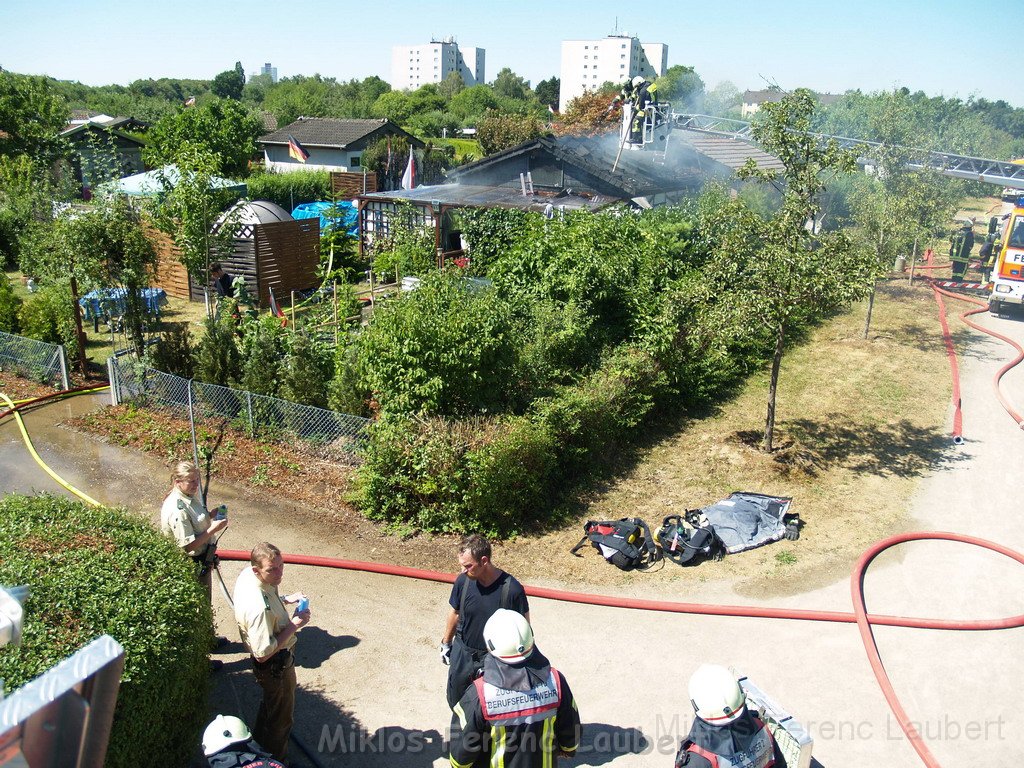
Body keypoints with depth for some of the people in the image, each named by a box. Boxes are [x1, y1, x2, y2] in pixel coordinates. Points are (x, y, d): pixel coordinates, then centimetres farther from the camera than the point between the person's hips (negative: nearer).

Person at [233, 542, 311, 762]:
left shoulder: (247, 574, -15)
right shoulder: (259, 608, -42)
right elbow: (263, 653, -34)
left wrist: (285, 599, -4)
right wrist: (294, 625, -28)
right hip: (275, 665, -9)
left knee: (270, 703, 34)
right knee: (281, 716, 18)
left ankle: (260, 743, 58)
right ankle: (276, 760, 42)